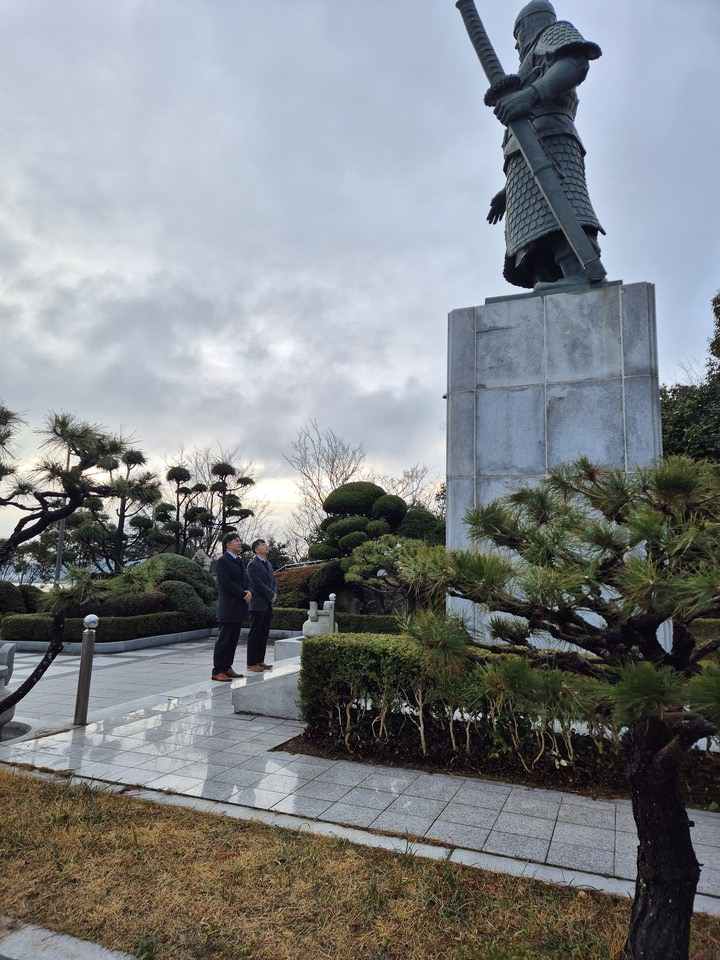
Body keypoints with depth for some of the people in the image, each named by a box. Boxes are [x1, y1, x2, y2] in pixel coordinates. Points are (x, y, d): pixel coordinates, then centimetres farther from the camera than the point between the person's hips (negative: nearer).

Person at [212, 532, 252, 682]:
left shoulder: (239, 561, 18)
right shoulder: (222, 561, -8)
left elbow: (245, 580, 17)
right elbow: (226, 583, -16)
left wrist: (249, 592, -4)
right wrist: (243, 594, -15)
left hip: (239, 607, 8)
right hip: (228, 607, -8)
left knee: (233, 640, 10)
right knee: (223, 640, -3)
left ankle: (227, 668, 17)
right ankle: (217, 671, 2)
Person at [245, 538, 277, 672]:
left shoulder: (268, 564, 17)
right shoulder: (253, 564, -10)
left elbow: (273, 581, 18)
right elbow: (258, 584, -17)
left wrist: (274, 593, -1)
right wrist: (271, 595, -12)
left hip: (268, 605, 8)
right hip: (258, 605, -8)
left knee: (264, 634, 10)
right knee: (254, 635, -2)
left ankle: (260, 661, 17)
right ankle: (251, 663, 4)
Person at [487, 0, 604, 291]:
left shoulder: (554, 31, 22)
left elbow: (577, 63, -4)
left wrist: (530, 93, -21)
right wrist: (507, 191, 29)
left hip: (546, 136, -8)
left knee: (553, 212, -32)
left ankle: (582, 280, -50)